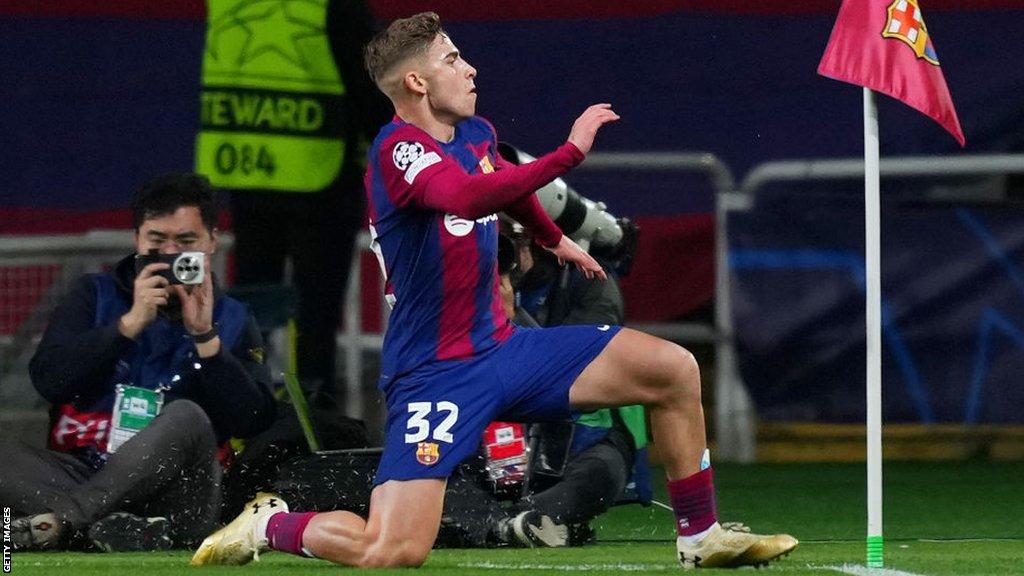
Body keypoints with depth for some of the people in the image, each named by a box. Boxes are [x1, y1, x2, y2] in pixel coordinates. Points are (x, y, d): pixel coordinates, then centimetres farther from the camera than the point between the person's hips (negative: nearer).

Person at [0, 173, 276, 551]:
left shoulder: (233, 322, 13)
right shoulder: (95, 295, 14)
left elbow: (252, 420, -2)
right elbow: (48, 380, -2)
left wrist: (204, 335, -9)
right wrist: (132, 323, -8)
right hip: (81, 474, 1)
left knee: (187, 418, -33)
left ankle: (61, 520, -36)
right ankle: (129, 530, -41)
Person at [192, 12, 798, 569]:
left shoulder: (476, 134, 9)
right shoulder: (399, 149, -18)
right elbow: (469, 197, -40)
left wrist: (555, 238, 51)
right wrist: (571, 151, -37)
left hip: (504, 348, 8)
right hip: (436, 374, -8)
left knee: (674, 369, -2)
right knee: (394, 552, -21)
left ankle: (701, 538, 12)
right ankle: (269, 525, 8)